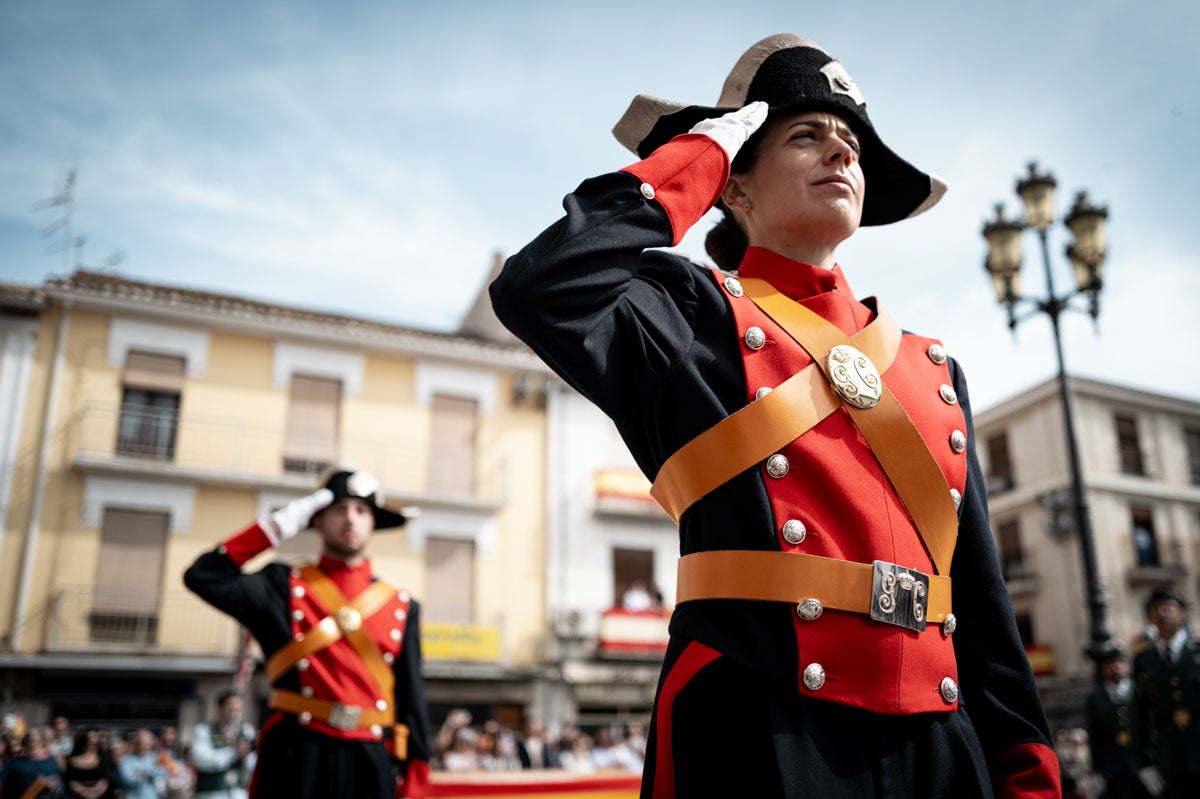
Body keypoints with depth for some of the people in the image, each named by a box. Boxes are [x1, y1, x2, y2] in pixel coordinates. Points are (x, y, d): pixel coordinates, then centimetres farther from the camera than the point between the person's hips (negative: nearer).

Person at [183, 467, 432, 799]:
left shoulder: (402, 607, 9)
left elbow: (412, 699, 8)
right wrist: (276, 527, -5)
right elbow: (203, 577, -9)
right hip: (295, 761, -2)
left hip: (369, 765, 2)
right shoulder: (284, 586, 5)